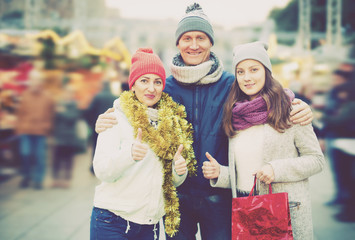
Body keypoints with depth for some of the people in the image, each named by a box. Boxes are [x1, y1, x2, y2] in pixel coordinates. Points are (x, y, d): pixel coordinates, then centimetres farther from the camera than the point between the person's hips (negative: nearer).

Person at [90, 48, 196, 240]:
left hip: (149, 224, 4)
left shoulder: (172, 122, 8)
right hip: (112, 222, -4)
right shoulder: (117, 118, -4)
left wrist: (179, 171, -11)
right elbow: (102, 171, -15)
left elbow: (172, 182, 12)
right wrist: (128, 153, -34)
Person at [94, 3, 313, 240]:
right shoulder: (165, 87, 2)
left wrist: (297, 108, -15)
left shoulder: (230, 84, 1)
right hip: (176, 194, 1)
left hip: (218, 196, 0)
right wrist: (107, 123, -15)